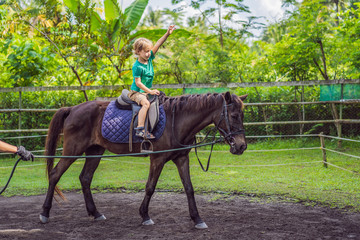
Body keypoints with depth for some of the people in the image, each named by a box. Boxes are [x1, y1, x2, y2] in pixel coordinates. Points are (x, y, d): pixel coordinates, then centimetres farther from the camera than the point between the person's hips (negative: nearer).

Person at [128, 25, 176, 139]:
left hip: (147, 91, 9)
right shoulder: (137, 67, -19)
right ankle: (140, 129, -37)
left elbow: (158, 44, -3)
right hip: (136, 92, -9)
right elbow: (138, 83, -21)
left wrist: (167, 34, -11)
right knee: (146, 103, -33)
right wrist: (150, 91, -24)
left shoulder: (149, 58, 1)